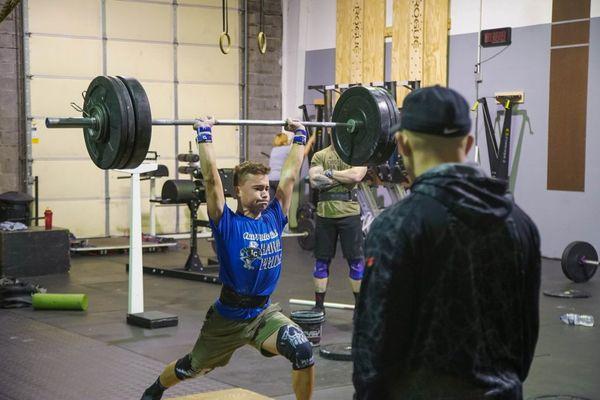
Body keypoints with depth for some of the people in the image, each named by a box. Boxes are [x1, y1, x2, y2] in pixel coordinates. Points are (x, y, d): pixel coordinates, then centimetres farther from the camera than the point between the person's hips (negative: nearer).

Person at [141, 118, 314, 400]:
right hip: (229, 316, -3)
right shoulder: (227, 223, -15)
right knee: (192, 368, 21)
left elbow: (290, 175, 2)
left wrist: (299, 137, 6)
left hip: (264, 312, 3)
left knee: (303, 352, -25)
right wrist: (204, 136, -24)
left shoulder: (274, 217, -3)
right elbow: (212, 179, -24)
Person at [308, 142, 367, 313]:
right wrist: (344, 177, -10)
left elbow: (356, 175, -15)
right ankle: (319, 305, 19)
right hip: (325, 214, 2)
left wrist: (330, 173, -8)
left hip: (349, 213, -2)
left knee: (356, 260, 2)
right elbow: (315, 180, -8)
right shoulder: (319, 156, 9)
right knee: (321, 260, 8)